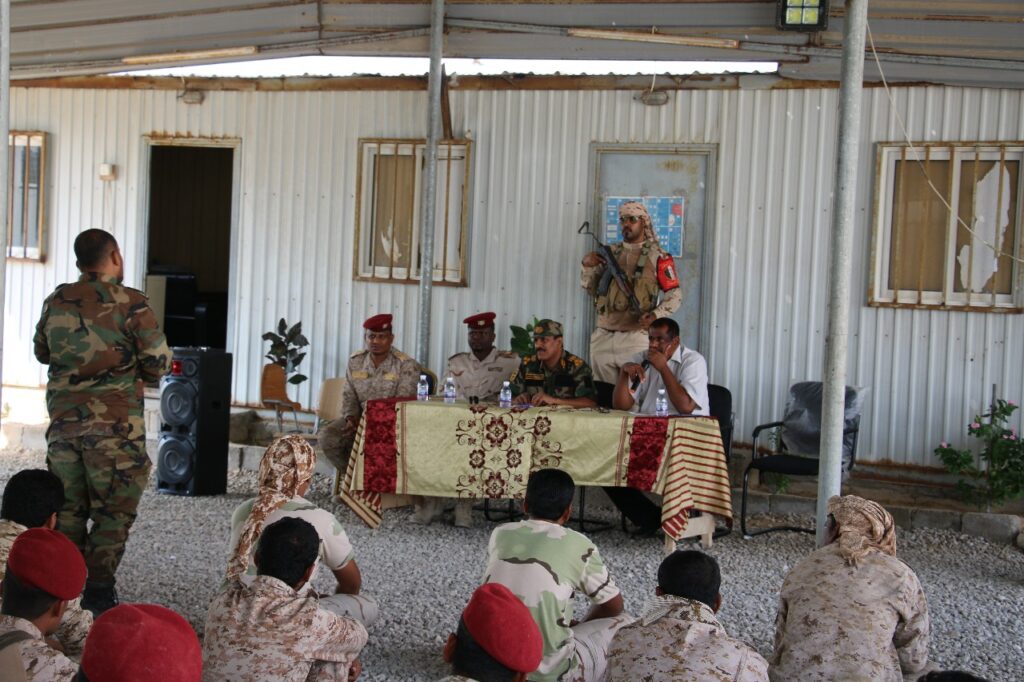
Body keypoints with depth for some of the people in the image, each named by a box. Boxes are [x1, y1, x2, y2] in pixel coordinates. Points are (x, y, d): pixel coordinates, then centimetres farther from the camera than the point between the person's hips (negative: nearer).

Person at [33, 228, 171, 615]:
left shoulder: (56, 302, 4)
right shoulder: (130, 303, -11)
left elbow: (42, 353, 18)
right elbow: (158, 364, -8)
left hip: (64, 419, 5)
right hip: (115, 423, -5)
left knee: (67, 509, 15)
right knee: (114, 511, 5)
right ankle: (98, 593, 4)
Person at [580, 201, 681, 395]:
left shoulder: (657, 257, -1)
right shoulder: (611, 253, 14)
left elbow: (674, 294, -2)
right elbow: (591, 288, 19)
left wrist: (656, 315, -17)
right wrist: (587, 266, 0)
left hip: (635, 337, -5)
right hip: (602, 337, 5)